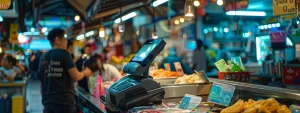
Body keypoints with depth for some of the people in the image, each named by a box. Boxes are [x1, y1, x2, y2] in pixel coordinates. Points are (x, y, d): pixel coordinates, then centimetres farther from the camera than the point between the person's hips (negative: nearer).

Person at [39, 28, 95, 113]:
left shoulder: (44, 58, 11)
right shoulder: (63, 53, -8)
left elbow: (42, 80, 17)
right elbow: (76, 77, -13)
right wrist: (85, 72, 7)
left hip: (48, 101, 7)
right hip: (64, 101, -7)